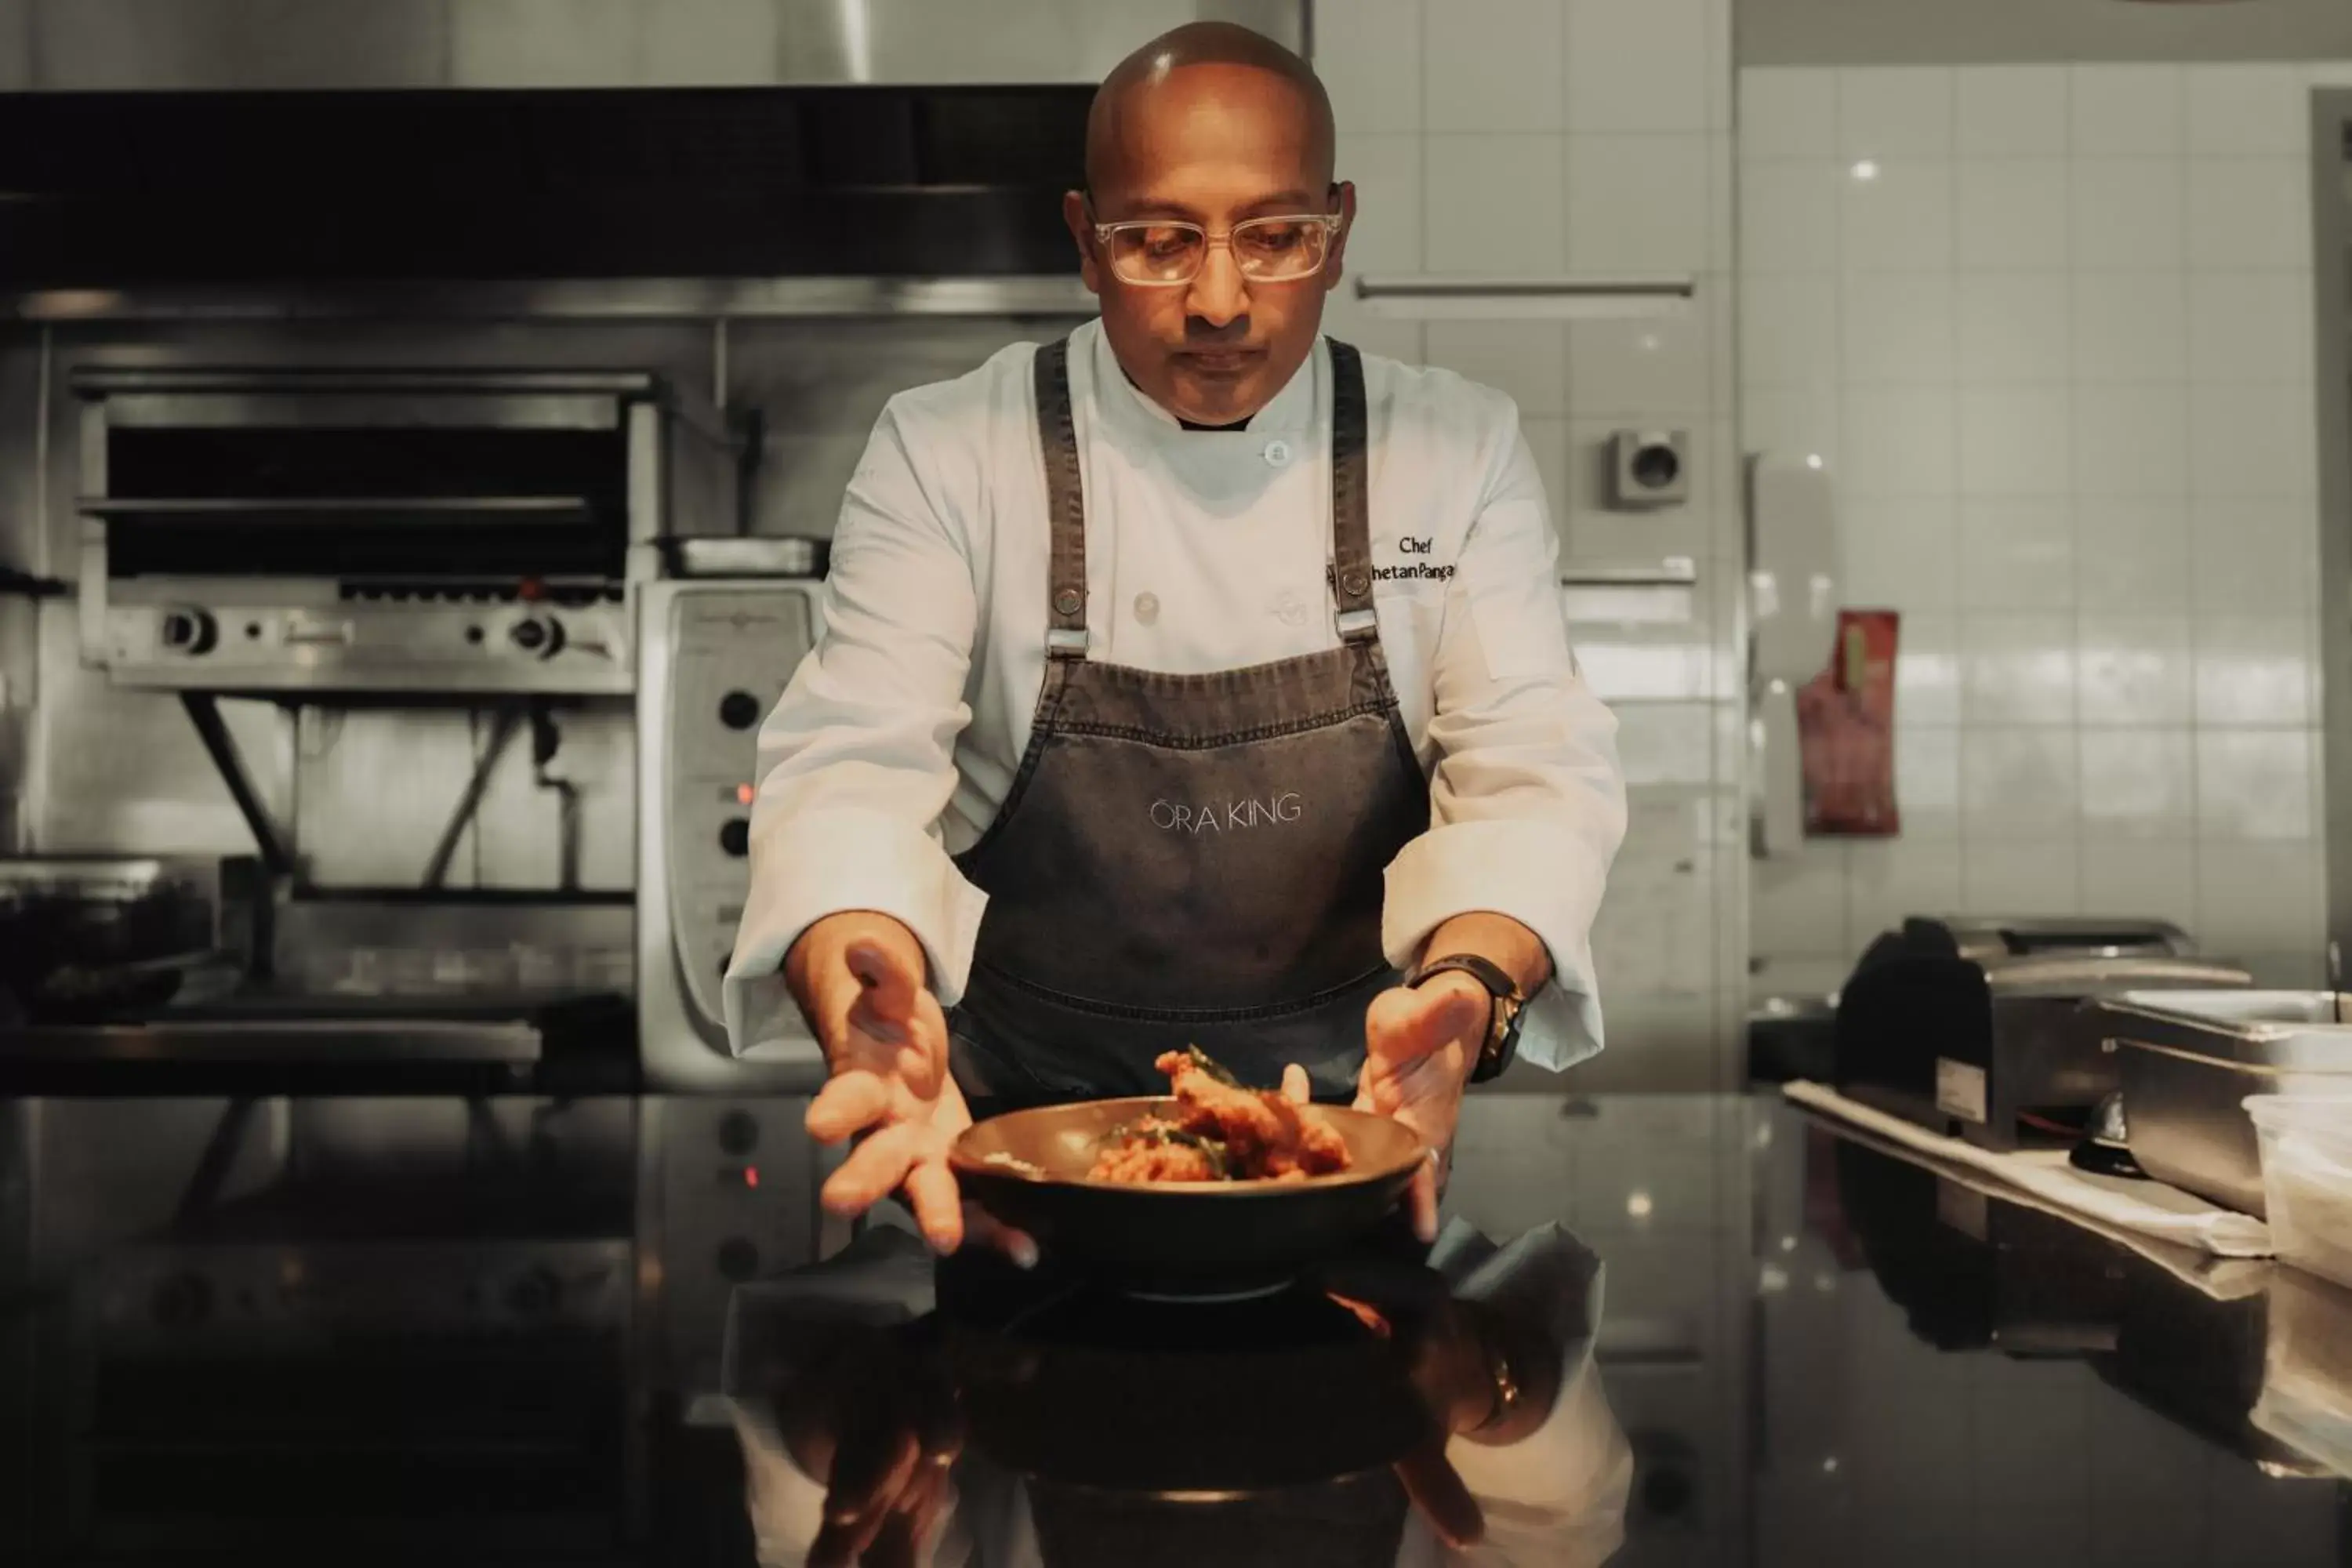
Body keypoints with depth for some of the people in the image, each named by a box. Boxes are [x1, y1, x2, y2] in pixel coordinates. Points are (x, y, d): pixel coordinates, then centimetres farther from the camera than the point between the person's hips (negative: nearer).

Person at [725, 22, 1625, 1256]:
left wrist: (1470, 987, -29)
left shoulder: (1461, 448, 1)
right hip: (1026, 1122, 0)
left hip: (1353, 1113, 1)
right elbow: (854, 760, -13)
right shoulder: (943, 449, -3)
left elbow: (1537, 767, -7)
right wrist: (862, 996, -36)